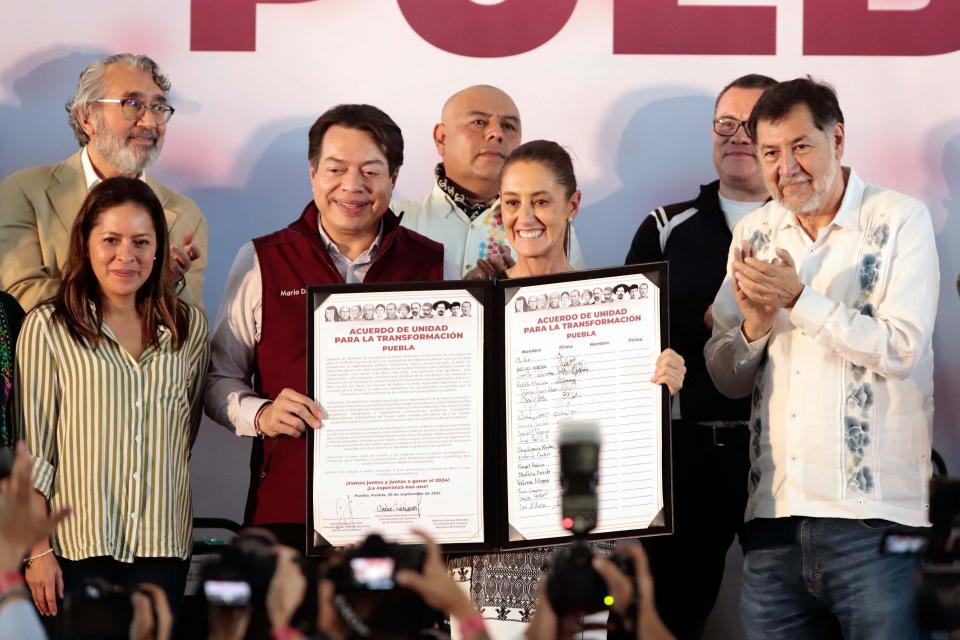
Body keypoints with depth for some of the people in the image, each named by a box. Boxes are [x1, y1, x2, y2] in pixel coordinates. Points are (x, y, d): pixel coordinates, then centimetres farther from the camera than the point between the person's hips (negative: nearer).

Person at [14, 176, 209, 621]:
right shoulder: (47, 328, -3)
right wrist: (38, 550, -6)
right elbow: (32, 450, -3)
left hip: (163, 542, 3)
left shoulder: (189, 326, 8)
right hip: (79, 543, -3)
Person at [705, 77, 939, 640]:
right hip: (775, 518, 4)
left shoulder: (900, 221, -1)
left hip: (873, 522, -4)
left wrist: (800, 299, -15)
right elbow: (727, 381, 13)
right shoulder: (756, 234, 12)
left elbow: (902, 351, -11)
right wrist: (753, 327, -7)